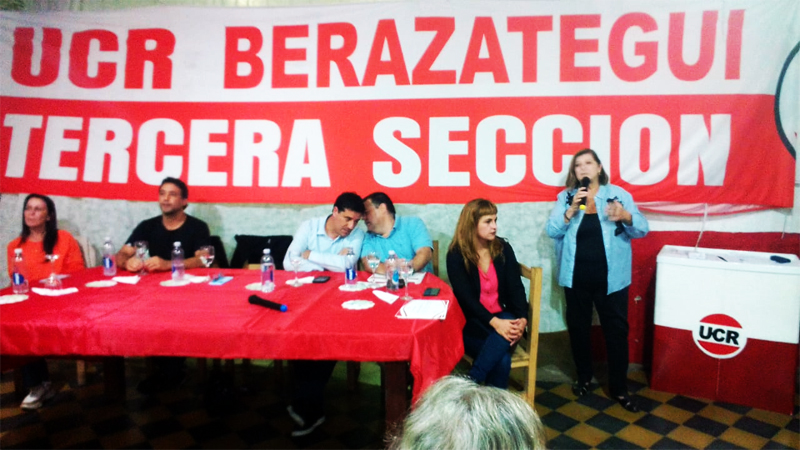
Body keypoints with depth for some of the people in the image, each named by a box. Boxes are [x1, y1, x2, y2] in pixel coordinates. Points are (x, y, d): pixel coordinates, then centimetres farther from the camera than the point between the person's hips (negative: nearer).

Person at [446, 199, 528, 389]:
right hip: (471, 324, -3)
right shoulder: (456, 255, -8)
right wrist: (494, 322, -30)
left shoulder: (504, 248, 4)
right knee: (502, 359, -29)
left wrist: (522, 319, -20)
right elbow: (465, 297, -16)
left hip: (502, 317, 3)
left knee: (503, 339, -33)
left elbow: (516, 288, -1)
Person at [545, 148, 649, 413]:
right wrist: (572, 210, -22)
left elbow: (642, 229, -5)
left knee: (616, 330, 6)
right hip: (576, 277, 1)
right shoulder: (565, 197, 2)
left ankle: (619, 388, 23)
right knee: (578, 328, 13)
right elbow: (552, 231, -8)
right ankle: (584, 377, 34)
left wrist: (626, 217, -26)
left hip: (610, 277, -1)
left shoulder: (618, 194, 0)